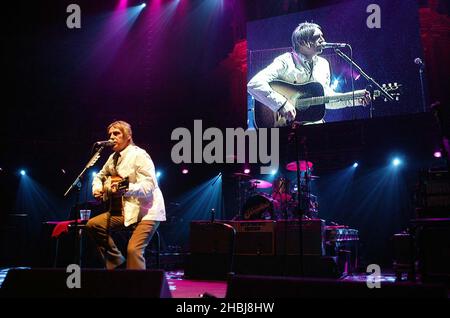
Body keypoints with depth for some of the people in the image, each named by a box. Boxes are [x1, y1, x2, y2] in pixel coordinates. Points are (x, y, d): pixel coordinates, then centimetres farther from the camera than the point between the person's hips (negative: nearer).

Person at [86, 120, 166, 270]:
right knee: (93, 225, -3)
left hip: (147, 211, -8)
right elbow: (100, 176, 28)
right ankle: (118, 264, 7)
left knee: (133, 249, -25)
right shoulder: (113, 158, 11)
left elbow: (149, 185, -24)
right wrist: (97, 189, 6)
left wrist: (127, 189, -41)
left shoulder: (139, 155, -14)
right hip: (126, 209, 8)